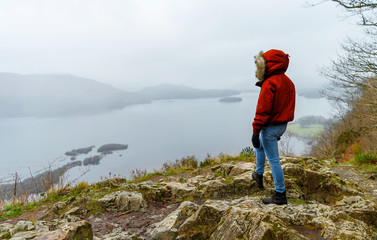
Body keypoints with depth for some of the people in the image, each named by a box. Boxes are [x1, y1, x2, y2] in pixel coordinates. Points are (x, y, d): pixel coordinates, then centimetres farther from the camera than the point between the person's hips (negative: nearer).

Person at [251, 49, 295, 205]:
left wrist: (255, 131, -19)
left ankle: (280, 195, 10)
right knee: (259, 145, 30)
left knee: (273, 160, 0)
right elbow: (288, 104, 15)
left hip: (270, 126, -10)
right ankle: (258, 175, 41)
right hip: (282, 125, 10)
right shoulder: (287, 82, 9)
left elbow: (263, 109, -22)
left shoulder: (269, 83, -19)